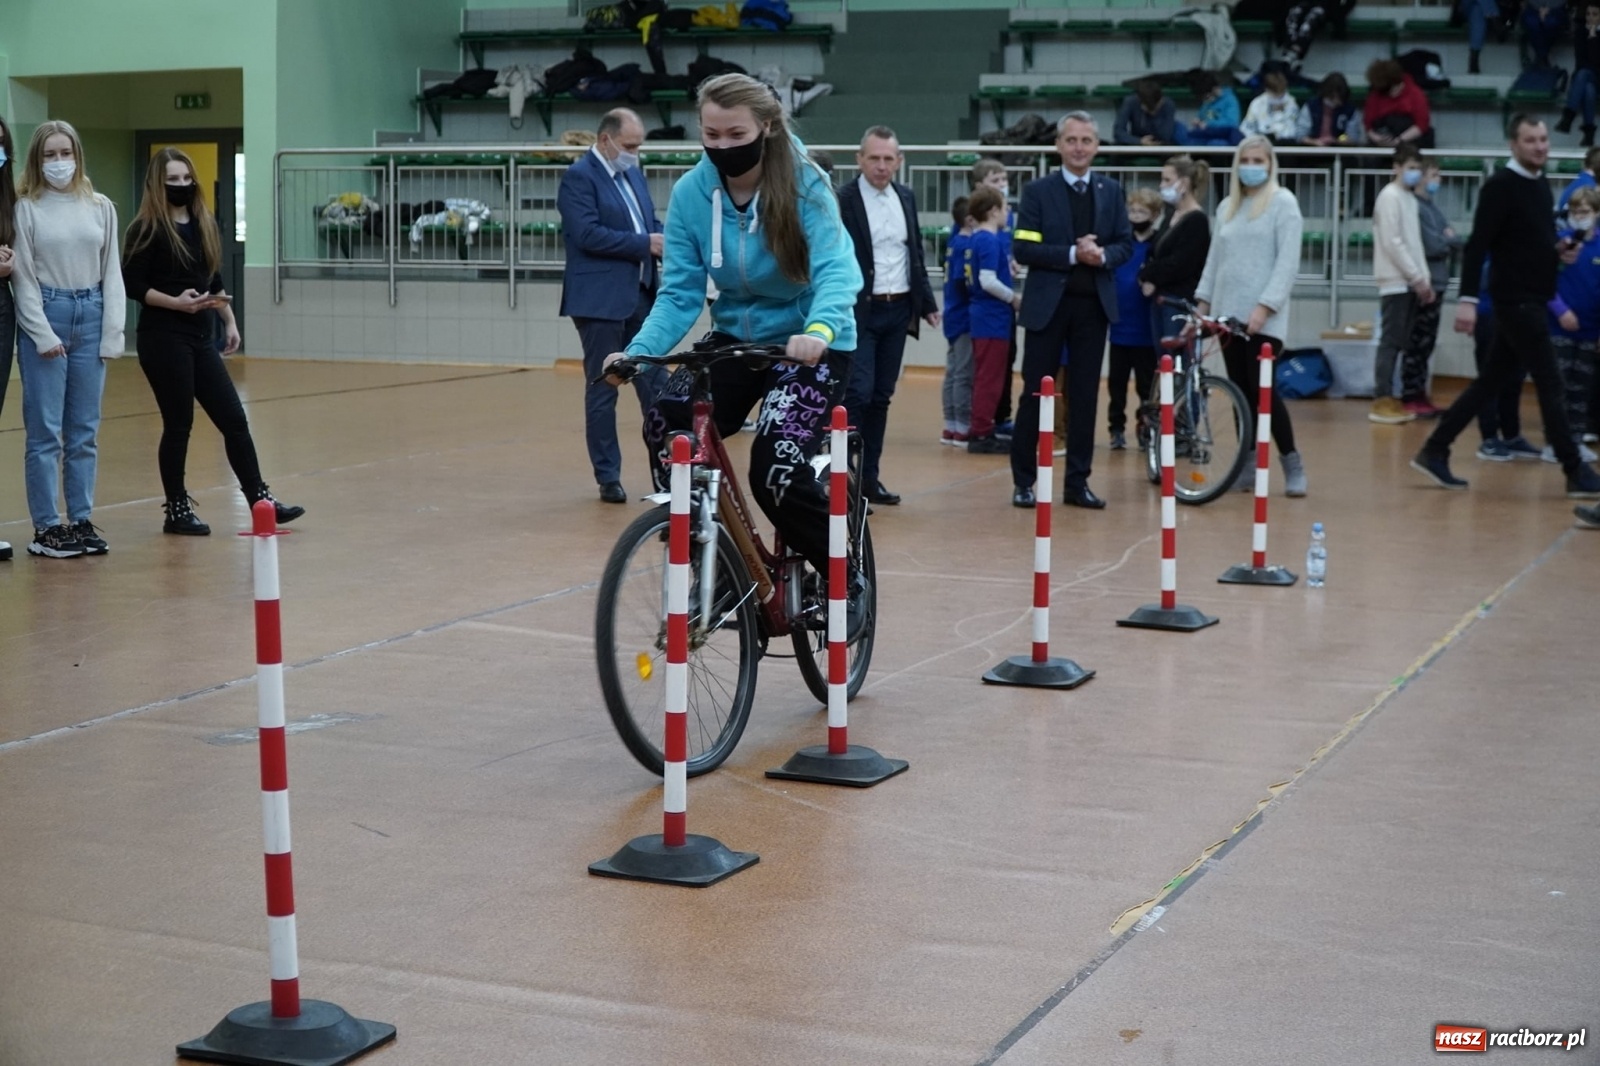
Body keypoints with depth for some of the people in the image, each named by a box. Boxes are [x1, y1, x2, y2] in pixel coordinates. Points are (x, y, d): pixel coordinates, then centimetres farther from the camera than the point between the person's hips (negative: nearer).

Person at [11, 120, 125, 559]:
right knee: (45, 431, -1)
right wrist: (43, 334, -9)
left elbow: (111, 272, 9)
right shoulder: (26, 209, -1)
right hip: (44, 316, -3)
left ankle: (82, 520, 16)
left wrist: (112, 333, 2)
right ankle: (46, 527, 4)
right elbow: (23, 276, -3)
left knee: (84, 432, 8)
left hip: (91, 317, 4)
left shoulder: (101, 208, 9)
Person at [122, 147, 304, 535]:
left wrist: (229, 321, 12)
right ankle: (177, 511, 11)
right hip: (163, 339, -6)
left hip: (200, 337, 7)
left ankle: (260, 500, 9)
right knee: (178, 424, -1)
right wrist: (176, 302, -21)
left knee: (234, 419, 4)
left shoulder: (204, 224, 12)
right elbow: (132, 285, -11)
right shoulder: (147, 228, -7)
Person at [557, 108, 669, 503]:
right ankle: (608, 478, 10)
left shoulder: (632, 174, 15)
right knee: (603, 390, 3)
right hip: (600, 300, -7)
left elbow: (650, 221, 19)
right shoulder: (579, 177, -10)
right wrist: (645, 244, -19)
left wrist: (665, 239, -3)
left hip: (640, 295, 7)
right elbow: (588, 234, -20)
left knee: (656, 384, 7)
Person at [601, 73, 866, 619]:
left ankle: (848, 581, 6)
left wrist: (818, 331, -52)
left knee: (776, 471, -21)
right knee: (667, 426, -20)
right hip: (736, 338, 4)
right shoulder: (691, 193, -10)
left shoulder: (803, 184, -19)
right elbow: (680, 292, -9)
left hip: (811, 344, -4)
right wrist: (640, 349, -26)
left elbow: (836, 269, -31)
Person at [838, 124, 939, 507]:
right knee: (858, 393, -11)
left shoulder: (906, 198, 11)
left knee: (881, 396, 10)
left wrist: (926, 302, 16)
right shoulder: (842, 201, -8)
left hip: (898, 311, 6)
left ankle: (869, 476, 16)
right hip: (859, 311, -6)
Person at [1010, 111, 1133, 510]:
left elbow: (1126, 243, 7)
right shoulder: (1038, 191, -2)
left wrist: (1103, 254, -14)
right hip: (1047, 304, -3)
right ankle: (1023, 481, 11)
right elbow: (1023, 249, -9)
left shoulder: (1110, 191, 9)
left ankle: (1077, 482, 13)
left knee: (1085, 395, 6)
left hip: (1093, 305, 3)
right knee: (1035, 394, 2)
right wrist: (1072, 254, -18)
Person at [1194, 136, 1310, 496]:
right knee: (1240, 392, 6)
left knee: (1262, 390, -9)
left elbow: (1288, 261, -9)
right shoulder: (1227, 207, 16)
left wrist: (1265, 306, -16)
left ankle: (1291, 464, 1)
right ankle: (1248, 464, 13)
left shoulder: (1282, 202, -2)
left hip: (1263, 318, -5)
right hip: (1227, 313, 5)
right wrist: (1202, 300, 12)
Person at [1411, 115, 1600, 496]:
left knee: (1493, 381, 11)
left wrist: (1559, 252, 4)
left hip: (1532, 301, 9)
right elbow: (1478, 245, -18)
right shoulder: (1500, 187, -12)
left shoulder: (1541, 186, 14)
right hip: (1515, 301, -9)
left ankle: (1434, 452, 16)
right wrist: (1468, 299, -24)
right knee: (1550, 385, -6)